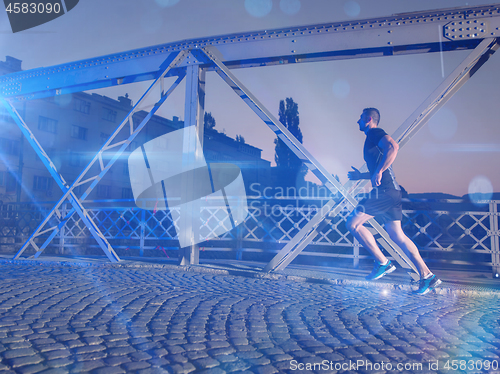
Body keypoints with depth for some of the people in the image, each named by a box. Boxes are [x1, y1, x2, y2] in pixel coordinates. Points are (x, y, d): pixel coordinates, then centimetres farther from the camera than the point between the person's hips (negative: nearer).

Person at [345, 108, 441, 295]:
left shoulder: (375, 133, -3)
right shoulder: (372, 139, 26)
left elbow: (393, 146, -25)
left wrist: (378, 172, -24)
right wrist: (361, 176, 37)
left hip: (384, 190, -10)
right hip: (391, 191, 10)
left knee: (352, 223, -9)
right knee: (396, 234, 10)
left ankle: (383, 262, -4)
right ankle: (427, 276, 11)